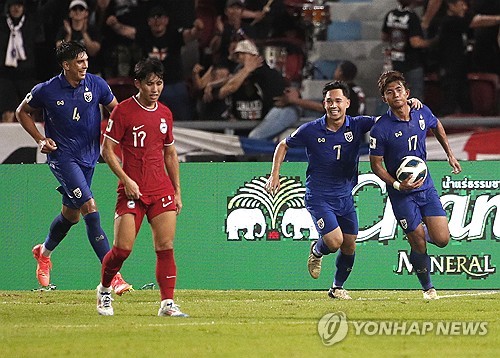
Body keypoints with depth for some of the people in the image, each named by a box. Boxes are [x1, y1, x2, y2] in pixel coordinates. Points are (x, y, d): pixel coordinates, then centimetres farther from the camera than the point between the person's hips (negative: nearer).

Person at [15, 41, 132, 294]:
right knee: (90, 208, -17)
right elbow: (22, 112, 7)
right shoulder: (46, 91, -10)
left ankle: (44, 252, 47)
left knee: (71, 214, 17)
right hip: (62, 157, -5)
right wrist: (40, 140, -4)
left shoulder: (97, 85, -3)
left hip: (89, 157, 5)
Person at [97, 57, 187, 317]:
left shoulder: (165, 113, 12)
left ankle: (168, 303, -4)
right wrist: (126, 180, -14)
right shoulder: (124, 111, -5)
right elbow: (107, 150, -4)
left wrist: (177, 192, 17)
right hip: (132, 190, -4)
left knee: (166, 247, -5)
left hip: (162, 191, 4)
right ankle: (104, 289, 18)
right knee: (123, 248, -8)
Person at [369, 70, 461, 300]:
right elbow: (375, 164, -9)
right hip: (401, 194, -4)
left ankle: (421, 232, 32)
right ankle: (428, 288, 20)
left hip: (426, 186, 4)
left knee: (442, 240, -4)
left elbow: (436, 126, 21)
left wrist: (449, 154, 20)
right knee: (419, 245, -4)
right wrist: (397, 184, -22)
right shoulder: (381, 129, -17)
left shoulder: (422, 113, -3)